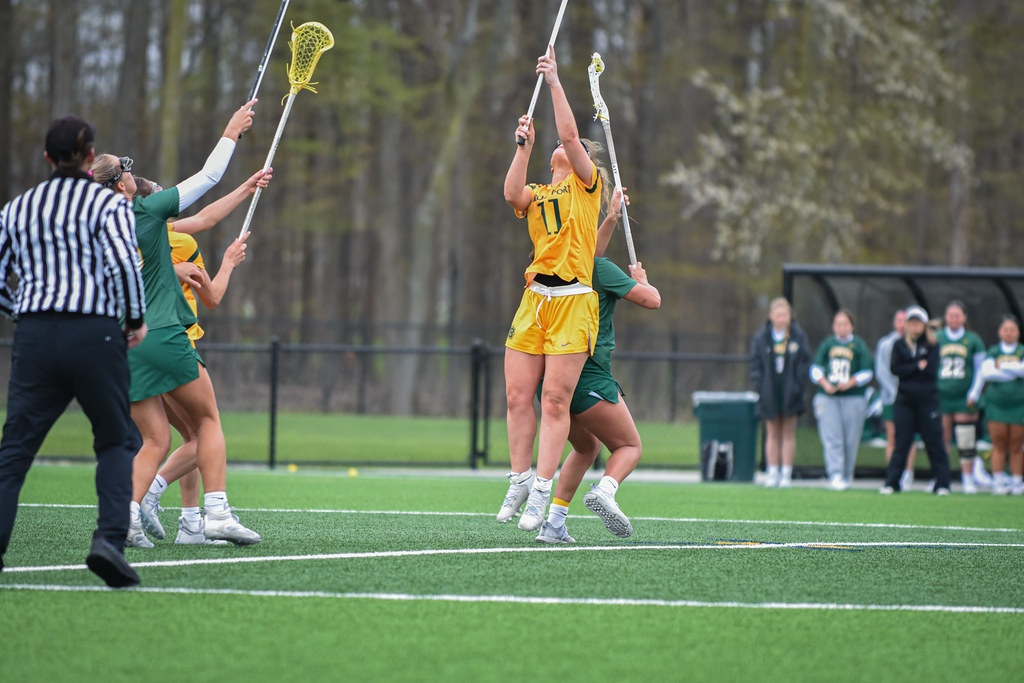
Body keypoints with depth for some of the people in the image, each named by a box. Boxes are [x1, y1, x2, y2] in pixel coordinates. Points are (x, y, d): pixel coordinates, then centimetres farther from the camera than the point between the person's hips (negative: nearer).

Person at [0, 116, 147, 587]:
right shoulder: (109, 204, 1)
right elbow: (123, 265, -14)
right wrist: (136, 319, 0)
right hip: (95, 335, -3)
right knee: (117, 441, 11)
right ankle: (110, 539, -8)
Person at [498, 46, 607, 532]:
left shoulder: (587, 183, 8)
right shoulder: (537, 195, 20)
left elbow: (569, 133, -6)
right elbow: (512, 194, -3)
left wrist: (554, 81, -6)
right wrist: (524, 147, -6)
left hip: (573, 300, -5)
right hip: (534, 298, 5)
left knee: (555, 400, -8)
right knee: (518, 396, 1)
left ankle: (541, 493, -7)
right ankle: (520, 480, 13)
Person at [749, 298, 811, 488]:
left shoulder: (798, 336, 0)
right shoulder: (760, 338, 1)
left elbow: (804, 363, 1)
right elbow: (756, 365, 2)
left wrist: (797, 386, -9)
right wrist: (761, 387, -9)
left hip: (790, 392, -1)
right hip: (770, 392, 1)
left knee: (788, 434, 3)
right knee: (772, 434, 6)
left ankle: (786, 474, 6)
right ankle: (772, 474, 10)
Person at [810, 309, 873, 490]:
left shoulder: (859, 345, 5)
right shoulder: (827, 344, 10)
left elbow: (867, 372, 2)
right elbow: (815, 368, 9)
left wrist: (850, 383, -13)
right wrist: (825, 384, -8)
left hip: (853, 398, -1)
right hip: (828, 398, 1)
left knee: (850, 440, 2)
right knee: (832, 439, -11)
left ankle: (846, 476, 15)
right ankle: (835, 476, -16)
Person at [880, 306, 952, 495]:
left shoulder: (931, 345, 4)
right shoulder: (899, 345, 9)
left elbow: (931, 370, -8)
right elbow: (895, 368, -5)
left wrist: (908, 370, -5)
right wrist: (918, 367, -10)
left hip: (928, 400, -1)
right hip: (905, 400, 1)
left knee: (934, 444, 0)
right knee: (901, 443, 1)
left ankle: (942, 485, 5)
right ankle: (891, 483, 4)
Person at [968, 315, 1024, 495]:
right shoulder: (993, 352, 8)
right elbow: (986, 372, -7)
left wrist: (1002, 366, -9)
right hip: (995, 404, 0)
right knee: (999, 446, -3)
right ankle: (998, 482, 1)